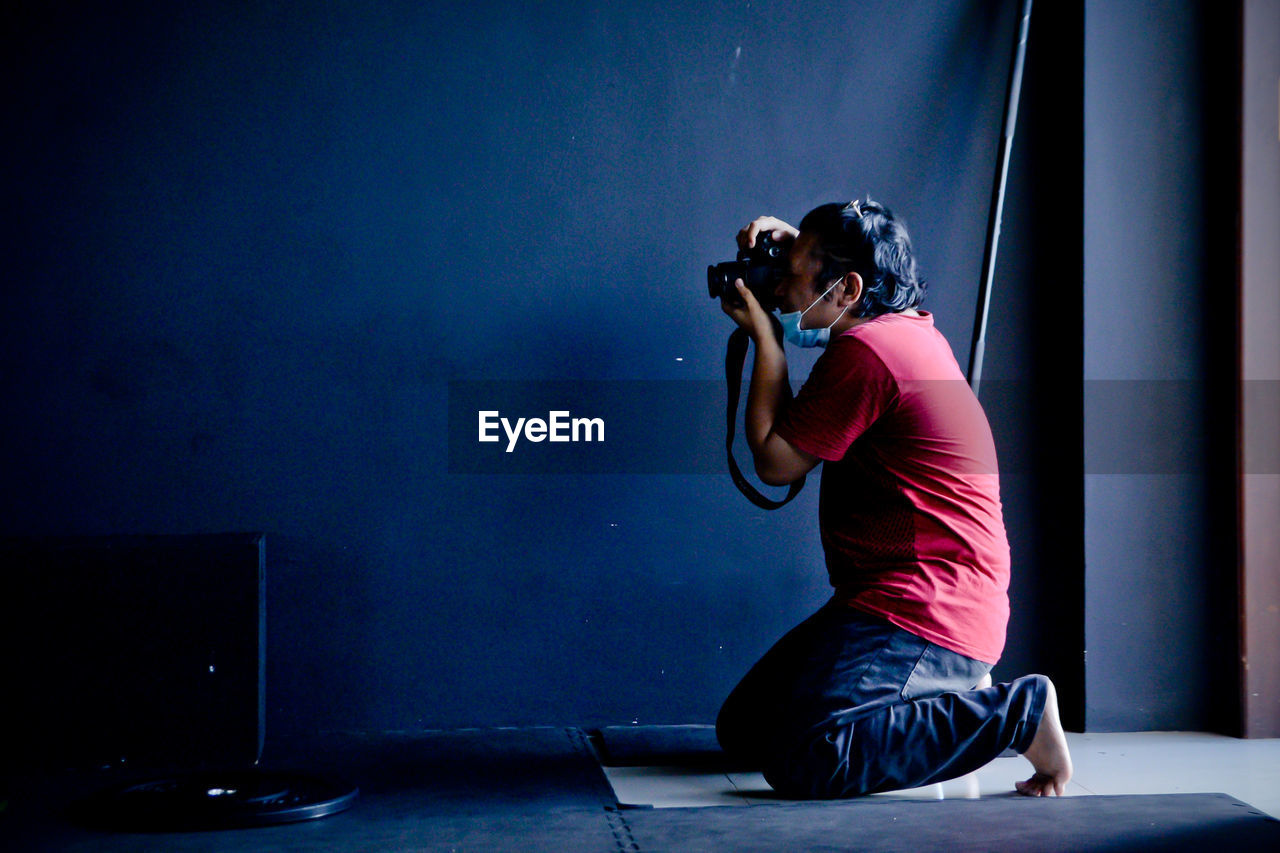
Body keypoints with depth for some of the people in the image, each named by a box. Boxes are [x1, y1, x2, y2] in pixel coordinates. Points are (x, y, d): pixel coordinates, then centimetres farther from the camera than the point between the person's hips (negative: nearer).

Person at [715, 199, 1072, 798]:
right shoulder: (911, 325, 15)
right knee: (741, 728, 10)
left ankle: (1015, 711, -10)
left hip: (922, 613, -10)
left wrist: (763, 337, -1)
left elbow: (774, 462, -8)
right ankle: (953, 703, 12)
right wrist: (789, 239, 20)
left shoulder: (864, 351, -17)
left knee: (802, 760, -26)